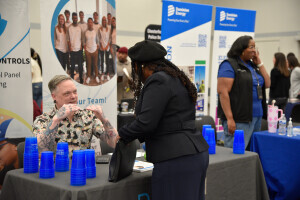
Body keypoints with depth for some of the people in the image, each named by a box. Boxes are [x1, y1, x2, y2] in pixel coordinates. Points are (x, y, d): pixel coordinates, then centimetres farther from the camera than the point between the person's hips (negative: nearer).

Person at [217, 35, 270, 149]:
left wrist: (259, 63, 8)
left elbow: (267, 84, 15)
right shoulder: (229, 65, -6)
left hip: (256, 117, 8)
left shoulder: (253, 65, 18)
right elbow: (223, 92, -15)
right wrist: (229, 118, -21)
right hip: (238, 120, -8)